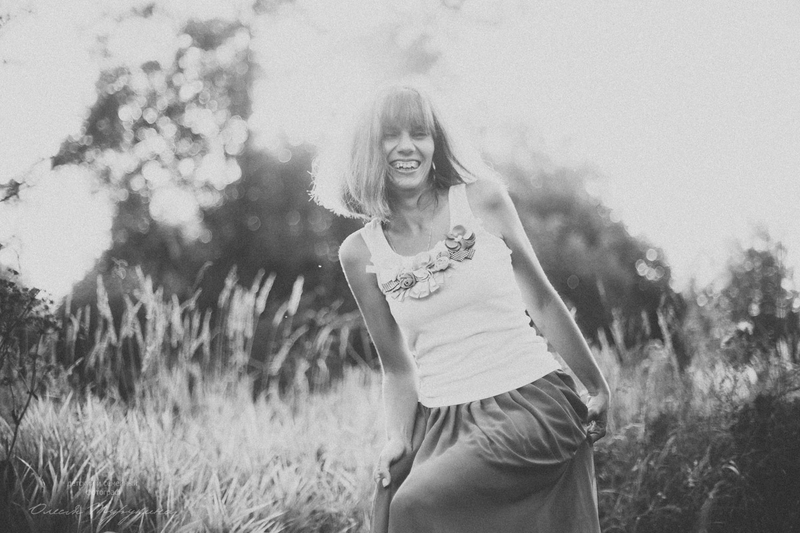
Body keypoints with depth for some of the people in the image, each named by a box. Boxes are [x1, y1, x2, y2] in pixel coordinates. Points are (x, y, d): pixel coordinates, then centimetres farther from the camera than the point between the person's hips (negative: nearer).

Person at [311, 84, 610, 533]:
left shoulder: (481, 199, -2)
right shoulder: (360, 253, 4)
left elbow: (541, 300, 8)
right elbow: (398, 367, 11)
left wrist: (598, 387, 14)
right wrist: (399, 438, -4)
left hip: (530, 403, -3)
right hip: (443, 422, 3)